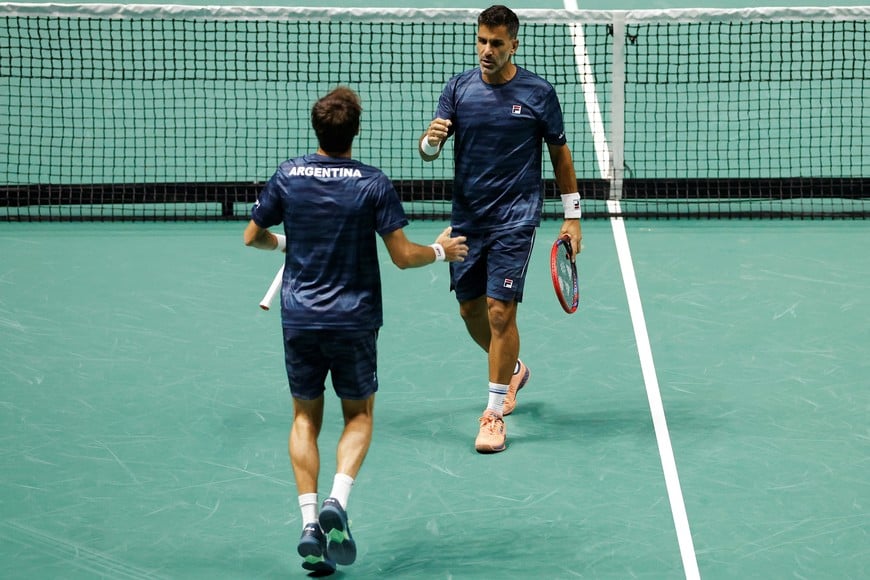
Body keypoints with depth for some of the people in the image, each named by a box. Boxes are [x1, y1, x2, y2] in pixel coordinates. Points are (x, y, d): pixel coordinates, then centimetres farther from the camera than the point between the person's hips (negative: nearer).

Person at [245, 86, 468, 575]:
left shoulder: (288, 176, -2)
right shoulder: (374, 183, -10)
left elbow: (252, 237, 8)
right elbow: (402, 256, -9)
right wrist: (441, 251, 10)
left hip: (300, 318, 2)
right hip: (355, 319, -2)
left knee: (306, 417, 14)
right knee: (359, 414, 16)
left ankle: (310, 521, 0)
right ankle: (337, 502, -8)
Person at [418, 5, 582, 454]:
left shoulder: (538, 93, -5)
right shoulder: (458, 89, 1)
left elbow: (560, 153, 4)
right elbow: (428, 150, -4)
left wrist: (572, 216, 2)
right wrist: (431, 140, -29)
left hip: (515, 218, -4)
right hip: (467, 216, 4)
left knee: (500, 310, -10)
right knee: (470, 308, 13)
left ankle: (495, 414, -2)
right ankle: (512, 370, 42)